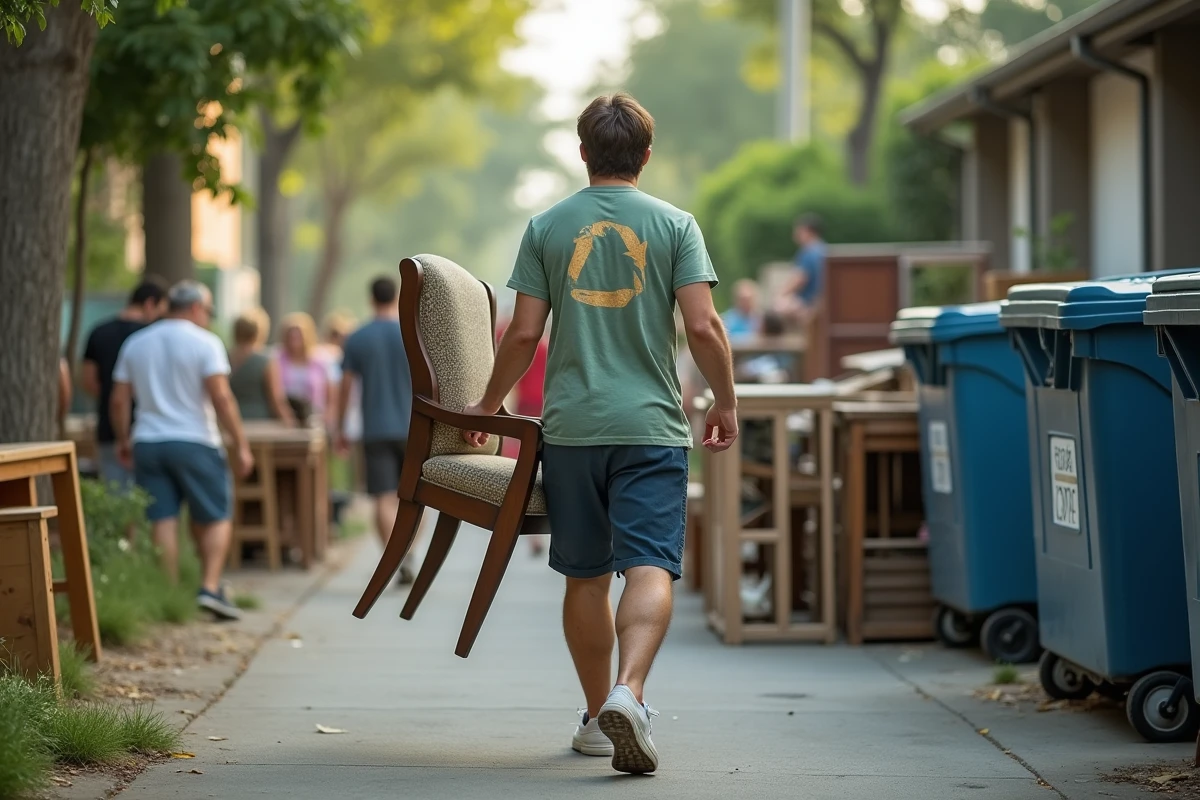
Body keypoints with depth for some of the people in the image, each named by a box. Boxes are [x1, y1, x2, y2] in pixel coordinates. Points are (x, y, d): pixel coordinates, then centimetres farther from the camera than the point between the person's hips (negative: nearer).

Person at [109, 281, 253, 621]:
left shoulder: (135, 344, 10)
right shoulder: (204, 342, -6)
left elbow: (119, 401, 10)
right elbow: (221, 397, -14)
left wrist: (123, 440, 22)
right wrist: (241, 445, -12)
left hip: (147, 442, 4)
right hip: (194, 441, -4)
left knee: (163, 521, 3)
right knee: (214, 518, 6)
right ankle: (210, 587, -8)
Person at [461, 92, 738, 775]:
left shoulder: (547, 227, 4)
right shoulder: (674, 224, 1)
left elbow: (525, 334, 2)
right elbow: (703, 327, -6)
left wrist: (488, 405, 16)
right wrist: (727, 405, 8)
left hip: (572, 426, 2)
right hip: (652, 424, -2)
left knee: (587, 574, 11)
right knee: (649, 565, -8)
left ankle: (599, 716, 19)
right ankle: (629, 691, -30)